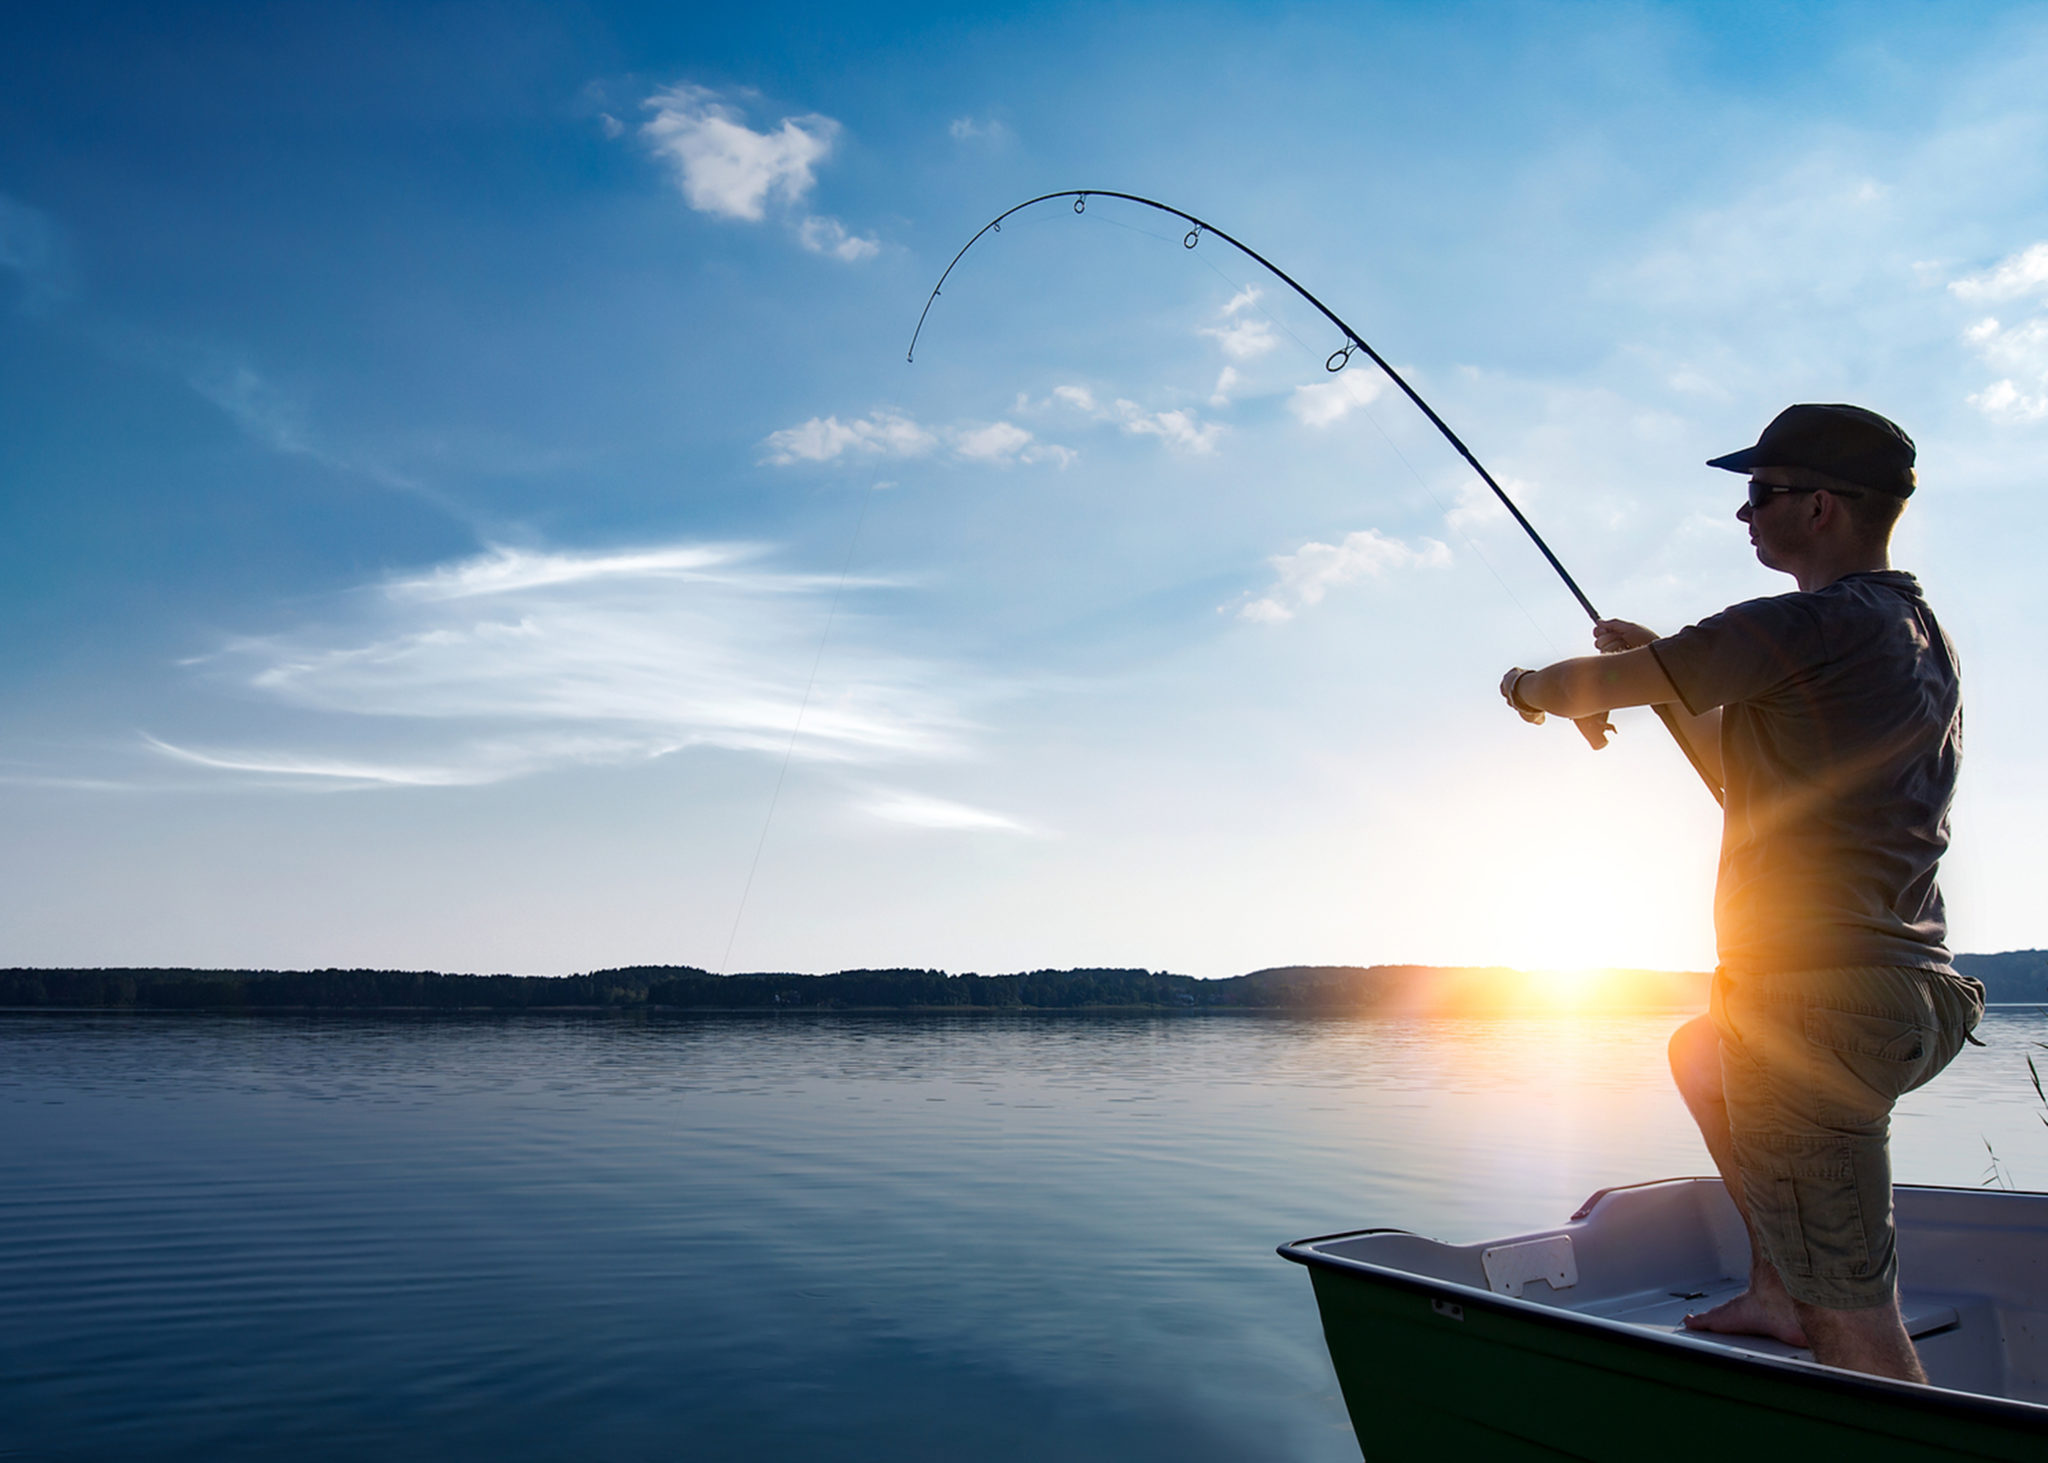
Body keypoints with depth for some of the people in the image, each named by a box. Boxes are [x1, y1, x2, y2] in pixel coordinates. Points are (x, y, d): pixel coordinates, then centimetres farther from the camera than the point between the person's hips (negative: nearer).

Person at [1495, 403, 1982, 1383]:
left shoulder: (1799, 629, -15)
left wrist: (1531, 688, 13)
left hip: (1820, 996, -10)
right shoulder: (1920, 634, 14)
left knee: (1856, 1324, -5)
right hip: (1914, 993, 10)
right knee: (1701, 1056, 35)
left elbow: (1588, 688, -9)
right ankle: (1779, 1292, 34)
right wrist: (1667, 671, 18)